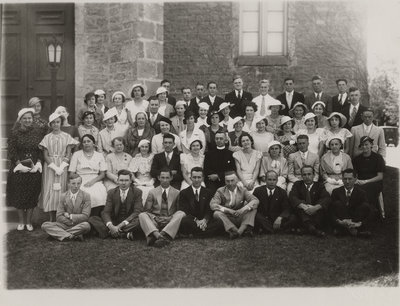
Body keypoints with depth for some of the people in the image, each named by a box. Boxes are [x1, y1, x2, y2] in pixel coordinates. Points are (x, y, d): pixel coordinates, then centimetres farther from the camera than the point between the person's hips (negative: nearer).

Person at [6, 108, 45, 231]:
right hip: (19, 167, -1)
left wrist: (38, 163, -9)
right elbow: (11, 151, -3)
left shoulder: (39, 131, 3)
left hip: (34, 168, 1)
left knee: (32, 194, 3)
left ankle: (29, 221, 15)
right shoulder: (15, 133, 0)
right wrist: (19, 164, -12)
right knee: (18, 194, 3)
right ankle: (21, 221, 17)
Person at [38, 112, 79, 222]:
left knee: (61, 191, -3)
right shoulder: (47, 137, 7)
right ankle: (52, 219, 5)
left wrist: (61, 167, -13)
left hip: (63, 166, -1)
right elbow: (45, 155, 1)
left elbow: (68, 155, 0)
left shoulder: (66, 137, 4)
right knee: (50, 191, -2)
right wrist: (54, 167, -11)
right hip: (49, 167, 1)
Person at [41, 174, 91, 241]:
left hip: (79, 226, -3)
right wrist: (72, 222, -14)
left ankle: (60, 234, -27)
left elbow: (85, 216, -9)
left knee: (86, 225, -37)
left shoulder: (86, 196, -2)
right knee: (44, 225, -20)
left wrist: (70, 216, -10)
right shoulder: (63, 196, 5)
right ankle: (73, 236, -33)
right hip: (65, 225, 3)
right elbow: (59, 217, -2)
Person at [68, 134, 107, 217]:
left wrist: (93, 181, -10)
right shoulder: (76, 154, 13)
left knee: (99, 195, -31)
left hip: (95, 181, 1)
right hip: (81, 181, -1)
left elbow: (102, 174, 8)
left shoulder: (99, 155, 15)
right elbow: (71, 173, 7)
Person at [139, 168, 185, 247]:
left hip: (170, 222, 0)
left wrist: (172, 218, -12)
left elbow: (179, 210, 10)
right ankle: (156, 234, -55)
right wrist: (153, 217, -10)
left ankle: (162, 235, -48)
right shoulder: (152, 192, 15)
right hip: (155, 221, 0)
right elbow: (146, 210, 12)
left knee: (181, 214, -30)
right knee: (142, 215, -28)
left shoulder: (176, 193, 14)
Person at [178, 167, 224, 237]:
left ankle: (193, 234, -30)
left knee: (220, 222, -29)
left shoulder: (208, 192, 16)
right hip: (191, 222, -2)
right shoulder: (184, 193, 10)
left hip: (204, 222, 3)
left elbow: (209, 210, 6)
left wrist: (205, 220, -18)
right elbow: (184, 211, -2)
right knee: (184, 221, -38)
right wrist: (196, 220, -20)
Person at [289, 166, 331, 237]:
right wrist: (304, 207, -25)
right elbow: (292, 197, -6)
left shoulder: (319, 185, 13)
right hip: (302, 215, 0)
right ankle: (310, 227, -49)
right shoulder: (297, 185, 14)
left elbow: (327, 198, -6)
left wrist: (315, 208, -27)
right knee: (301, 203, -28)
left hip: (316, 213, 0)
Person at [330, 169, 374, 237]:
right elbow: (331, 211, -7)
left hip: (356, 221, 0)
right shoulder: (336, 192, 1)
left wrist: (360, 223, -28)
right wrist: (338, 221, -27)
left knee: (365, 206, -20)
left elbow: (370, 213, -11)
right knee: (337, 204, -21)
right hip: (342, 221, 0)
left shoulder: (361, 193, -1)